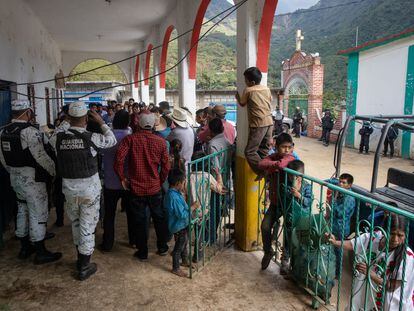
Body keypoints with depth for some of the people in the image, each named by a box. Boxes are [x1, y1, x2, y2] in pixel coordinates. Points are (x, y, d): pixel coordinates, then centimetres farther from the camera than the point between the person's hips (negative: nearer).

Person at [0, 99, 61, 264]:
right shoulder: (30, 131, -20)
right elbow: (41, 157, -23)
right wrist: (56, 171, -11)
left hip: (15, 178, 8)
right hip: (32, 179, -8)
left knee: (22, 212, 19)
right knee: (38, 214, 1)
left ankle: (24, 248, 31)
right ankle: (40, 253, 10)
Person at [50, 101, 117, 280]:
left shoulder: (58, 138, -8)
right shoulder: (91, 138, -17)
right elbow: (112, 140, 0)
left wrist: (66, 121, 16)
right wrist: (101, 122, 6)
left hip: (69, 187, 4)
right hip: (90, 188, -4)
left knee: (76, 223, 22)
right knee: (87, 226, 7)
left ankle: (81, 259, 37)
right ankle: (84, 268, 17)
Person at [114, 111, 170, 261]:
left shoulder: (130, 139, -10)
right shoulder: (160, 141, -4)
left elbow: (119, 159, -20)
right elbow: (166, 166, -2)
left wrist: (122, 178, -7)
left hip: (136, 187, -1)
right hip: (155, 187, 2)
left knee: (140, 220, 11)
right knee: (159, 217, 18)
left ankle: (142, 252, 22)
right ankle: (162, 247, 30)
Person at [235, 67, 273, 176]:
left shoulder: (248, 90, -5)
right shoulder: (267, 89, 11)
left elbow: (242, 104, 11)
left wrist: (237, 96, 31)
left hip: (258, 124, -7)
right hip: (269, 122, 7)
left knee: (250, 152, -5)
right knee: (264, 151, 14)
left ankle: (262, 172, -12)